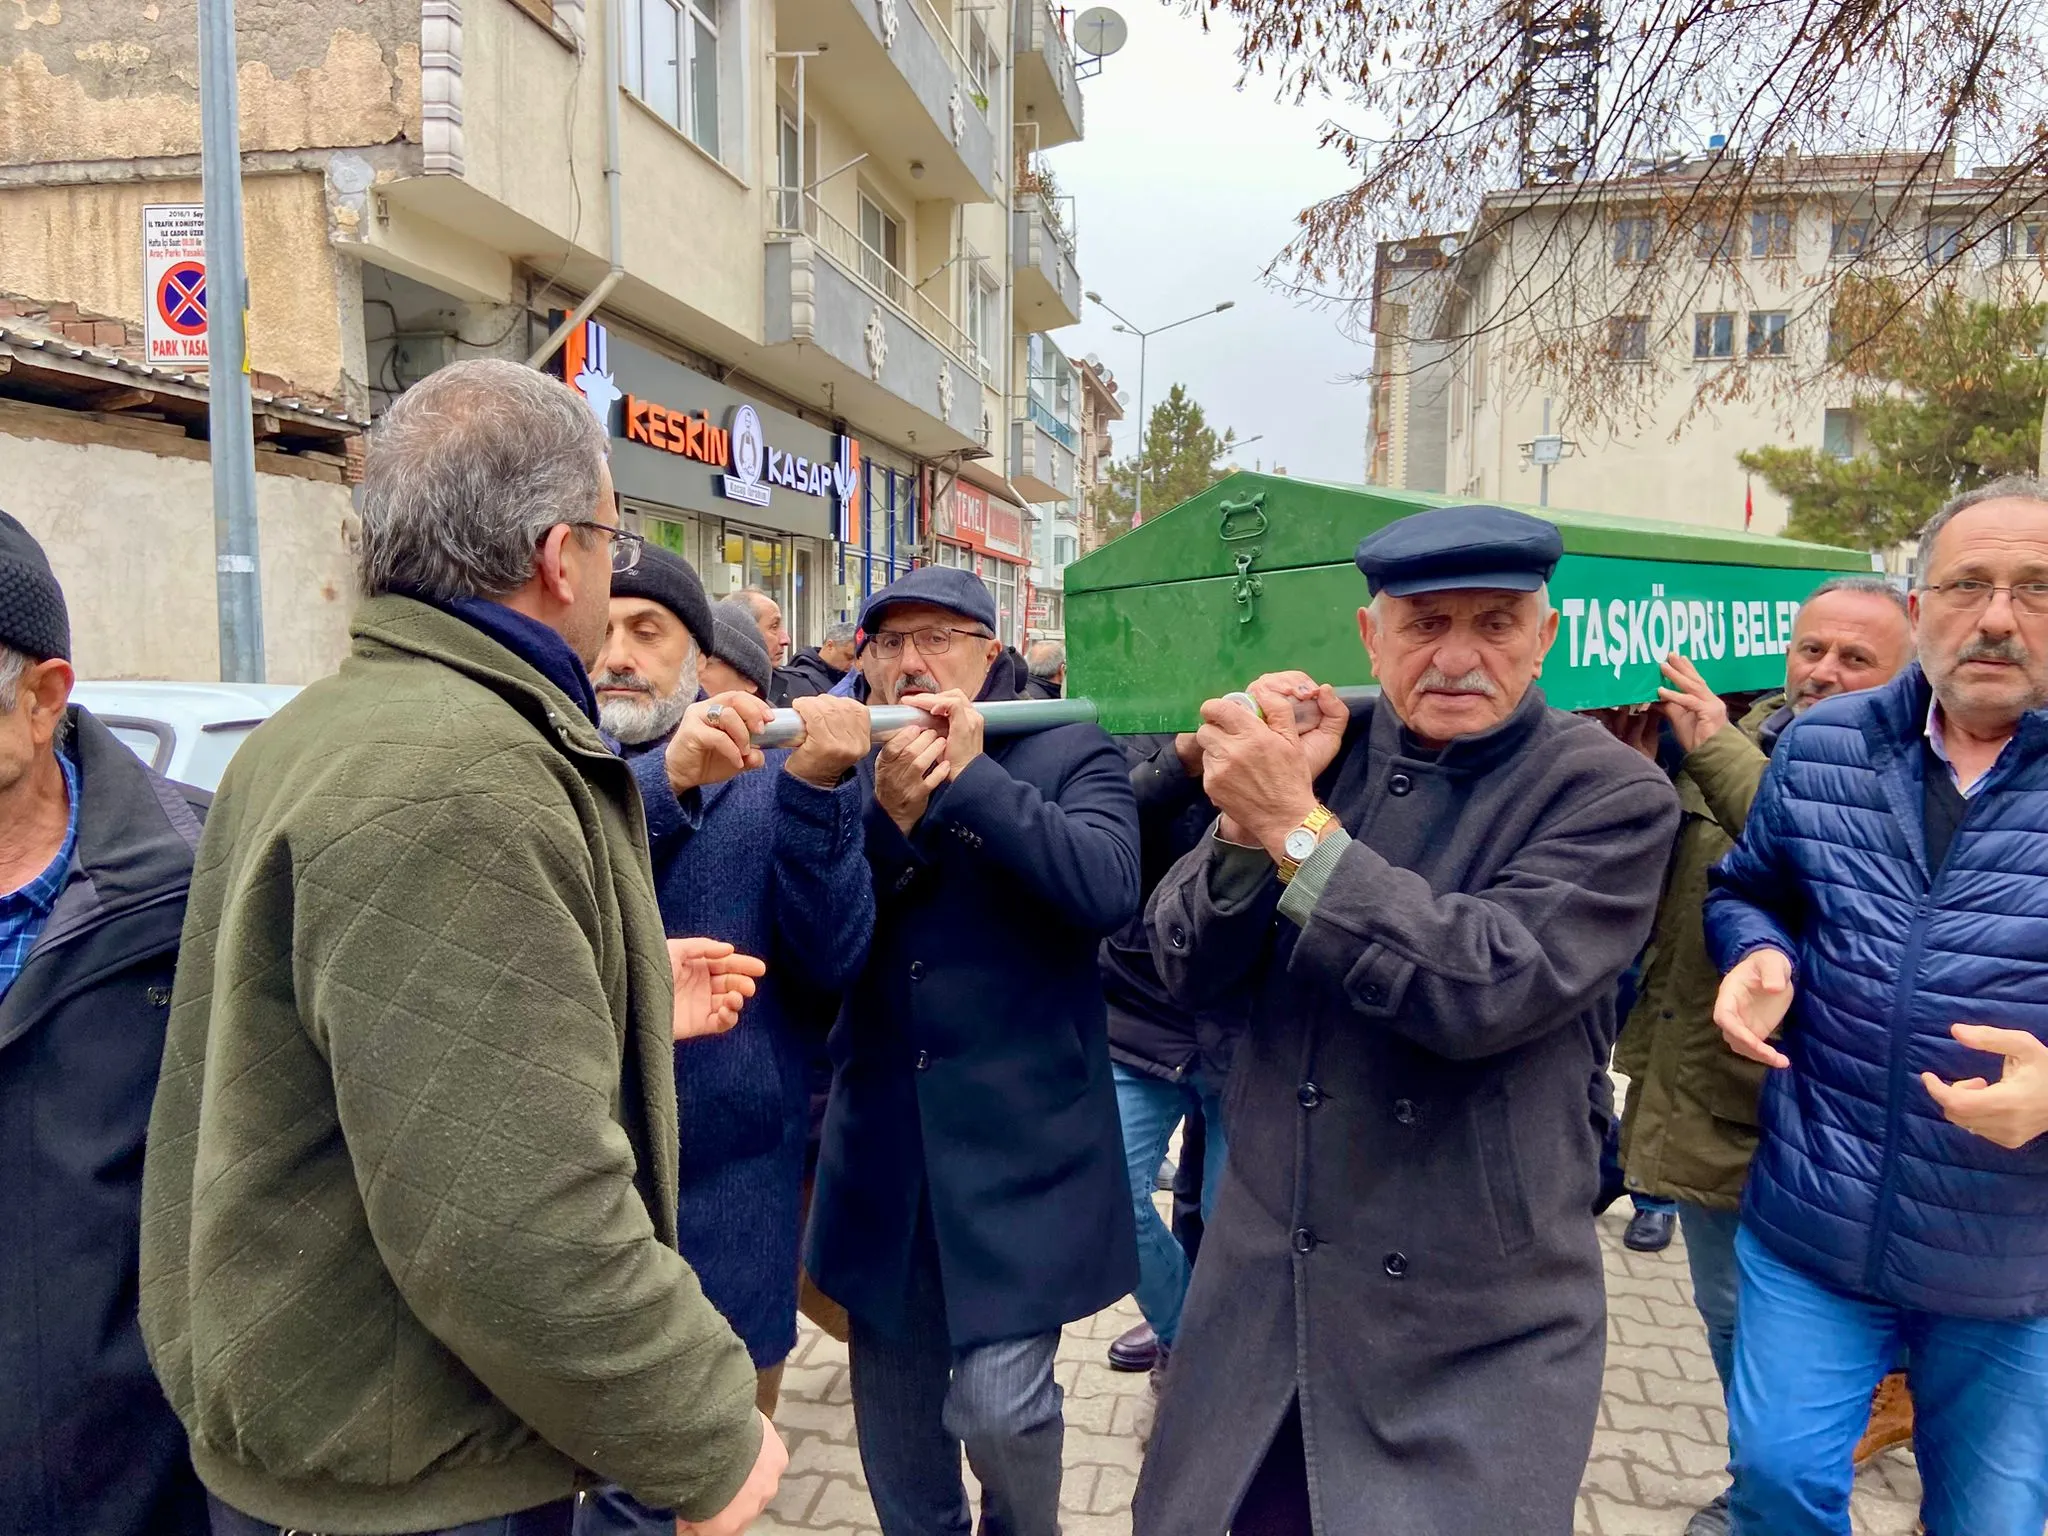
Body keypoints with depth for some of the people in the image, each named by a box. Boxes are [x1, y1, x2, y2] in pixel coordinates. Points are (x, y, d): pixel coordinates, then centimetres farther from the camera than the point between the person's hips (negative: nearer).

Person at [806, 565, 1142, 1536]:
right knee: (895, 1422, 17)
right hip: (881, 1150, 4)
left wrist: (970, 775, -21)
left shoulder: (1068, 754, -3)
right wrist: (891, 813, -19)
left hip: (1019, 1146, -3)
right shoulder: (849, 769, 5)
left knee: (997, 1403, -3)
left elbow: (1108, 889, -21)